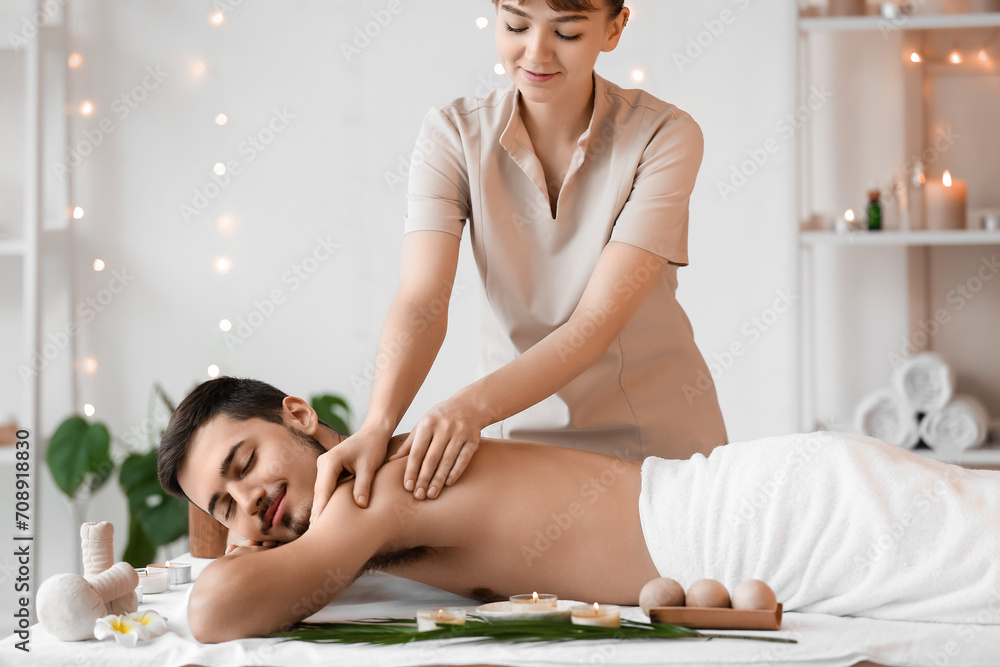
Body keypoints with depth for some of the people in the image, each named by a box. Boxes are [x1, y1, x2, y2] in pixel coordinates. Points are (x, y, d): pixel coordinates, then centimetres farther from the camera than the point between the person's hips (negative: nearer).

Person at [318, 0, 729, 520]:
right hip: (521, 426, 2)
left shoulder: (665, 136, -15)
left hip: (658, 433, -1)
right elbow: (420, 303, -20)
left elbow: (598, 321, -23)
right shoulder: (453, 134, -8)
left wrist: (472, 406, -38)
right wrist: (376, 426, -39)